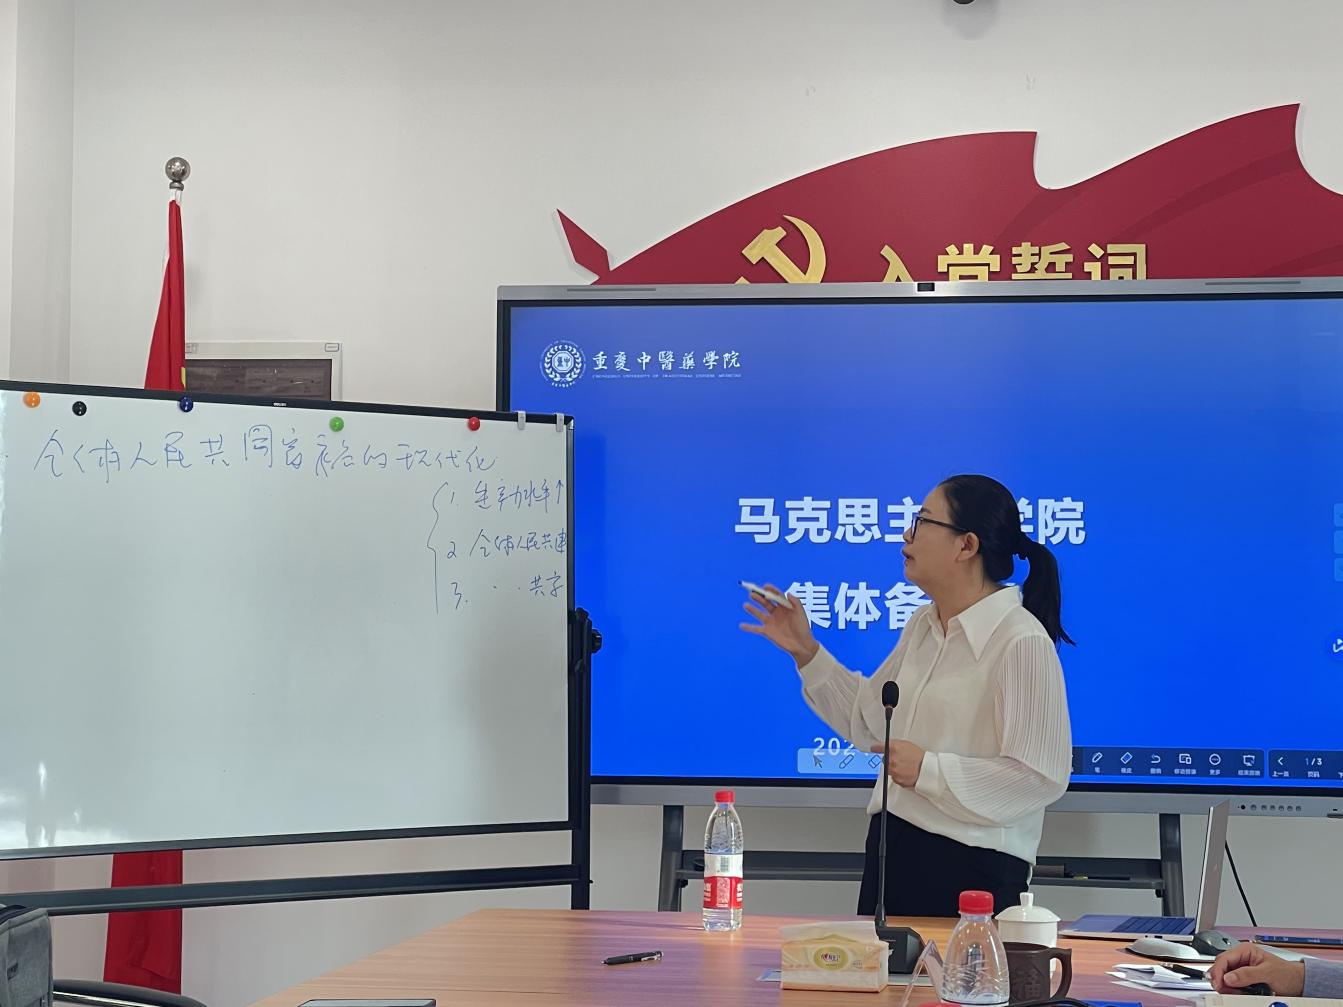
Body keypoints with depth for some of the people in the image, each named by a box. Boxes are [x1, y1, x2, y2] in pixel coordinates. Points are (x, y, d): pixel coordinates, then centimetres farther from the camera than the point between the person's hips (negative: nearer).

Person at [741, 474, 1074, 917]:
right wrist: (806, 652, 10)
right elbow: (869, 720, 17)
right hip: (891, 848, 8)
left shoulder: (1023, 643, -18)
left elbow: (1041, 778, -20)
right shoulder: (922, 626, 9)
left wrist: (929, 770, -19)